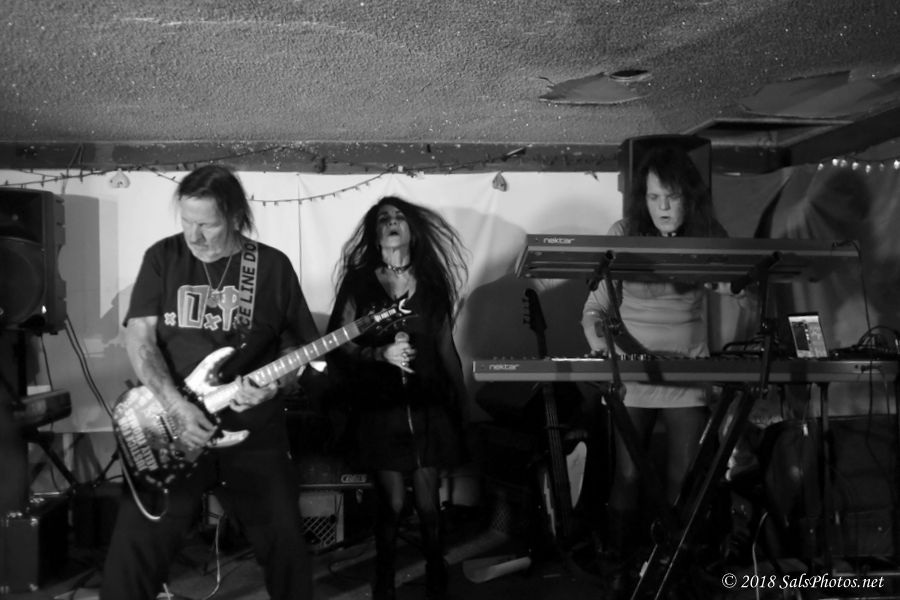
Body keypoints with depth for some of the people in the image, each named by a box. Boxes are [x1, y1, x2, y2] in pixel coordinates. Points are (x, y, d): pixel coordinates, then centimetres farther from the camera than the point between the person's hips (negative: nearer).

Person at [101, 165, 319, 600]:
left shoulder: (273, 266, 2)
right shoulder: (163, 257, 2)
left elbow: (298, 344, 8)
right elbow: (138, 337, -5)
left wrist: (274, 382, -13)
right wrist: (176, 406, -17)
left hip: (253, 431, 1)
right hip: (170, 426, 0)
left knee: (284, 542, 3)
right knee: (137, 544, -8)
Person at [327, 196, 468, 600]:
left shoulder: (433, 283, 7)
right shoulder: (359, 282, 0)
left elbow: (446, 349, 10)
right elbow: (339, 347, -2)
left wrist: (461, 402, 10)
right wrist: (383, 354, -17)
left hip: (428, 406, 2)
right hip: (380, 408, -1)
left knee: (428, 502, 3)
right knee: (392, 501, 1)